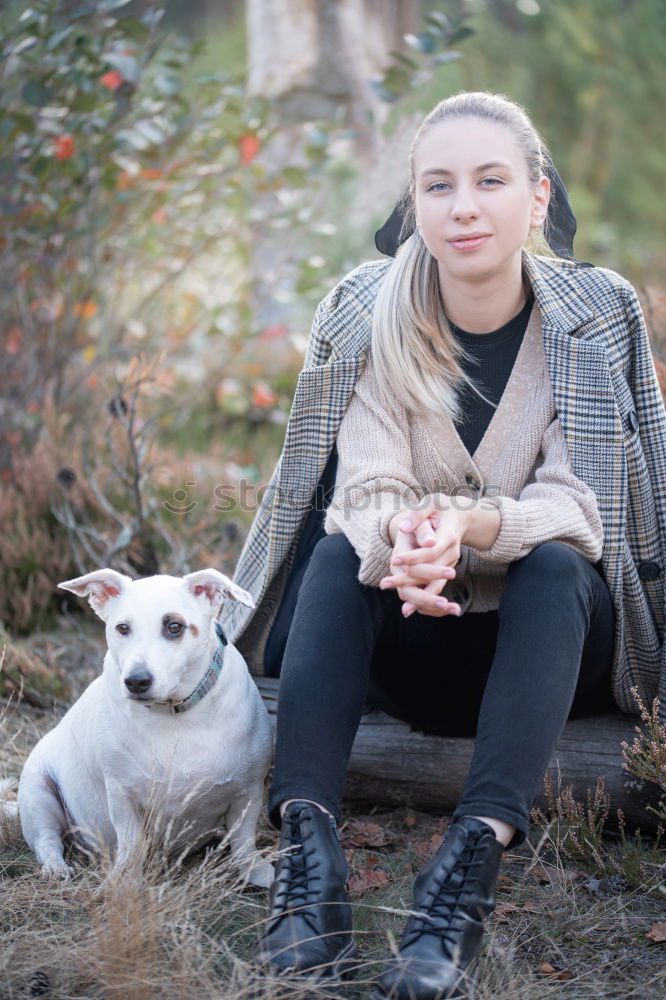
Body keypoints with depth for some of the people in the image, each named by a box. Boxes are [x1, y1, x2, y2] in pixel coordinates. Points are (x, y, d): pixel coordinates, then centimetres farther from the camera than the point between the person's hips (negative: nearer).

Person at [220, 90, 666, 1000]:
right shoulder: (370, 313, -6)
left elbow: (576, 505, -17)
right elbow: (366, 487, -15)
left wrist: (468, 522, -39)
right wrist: (403, 536, -40)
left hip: (560, 643, -1)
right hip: (421, 649, 2)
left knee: (555, 567, -32)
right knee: (342, 553, -26)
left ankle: (471, 865, -44)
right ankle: (309, 849, -40)